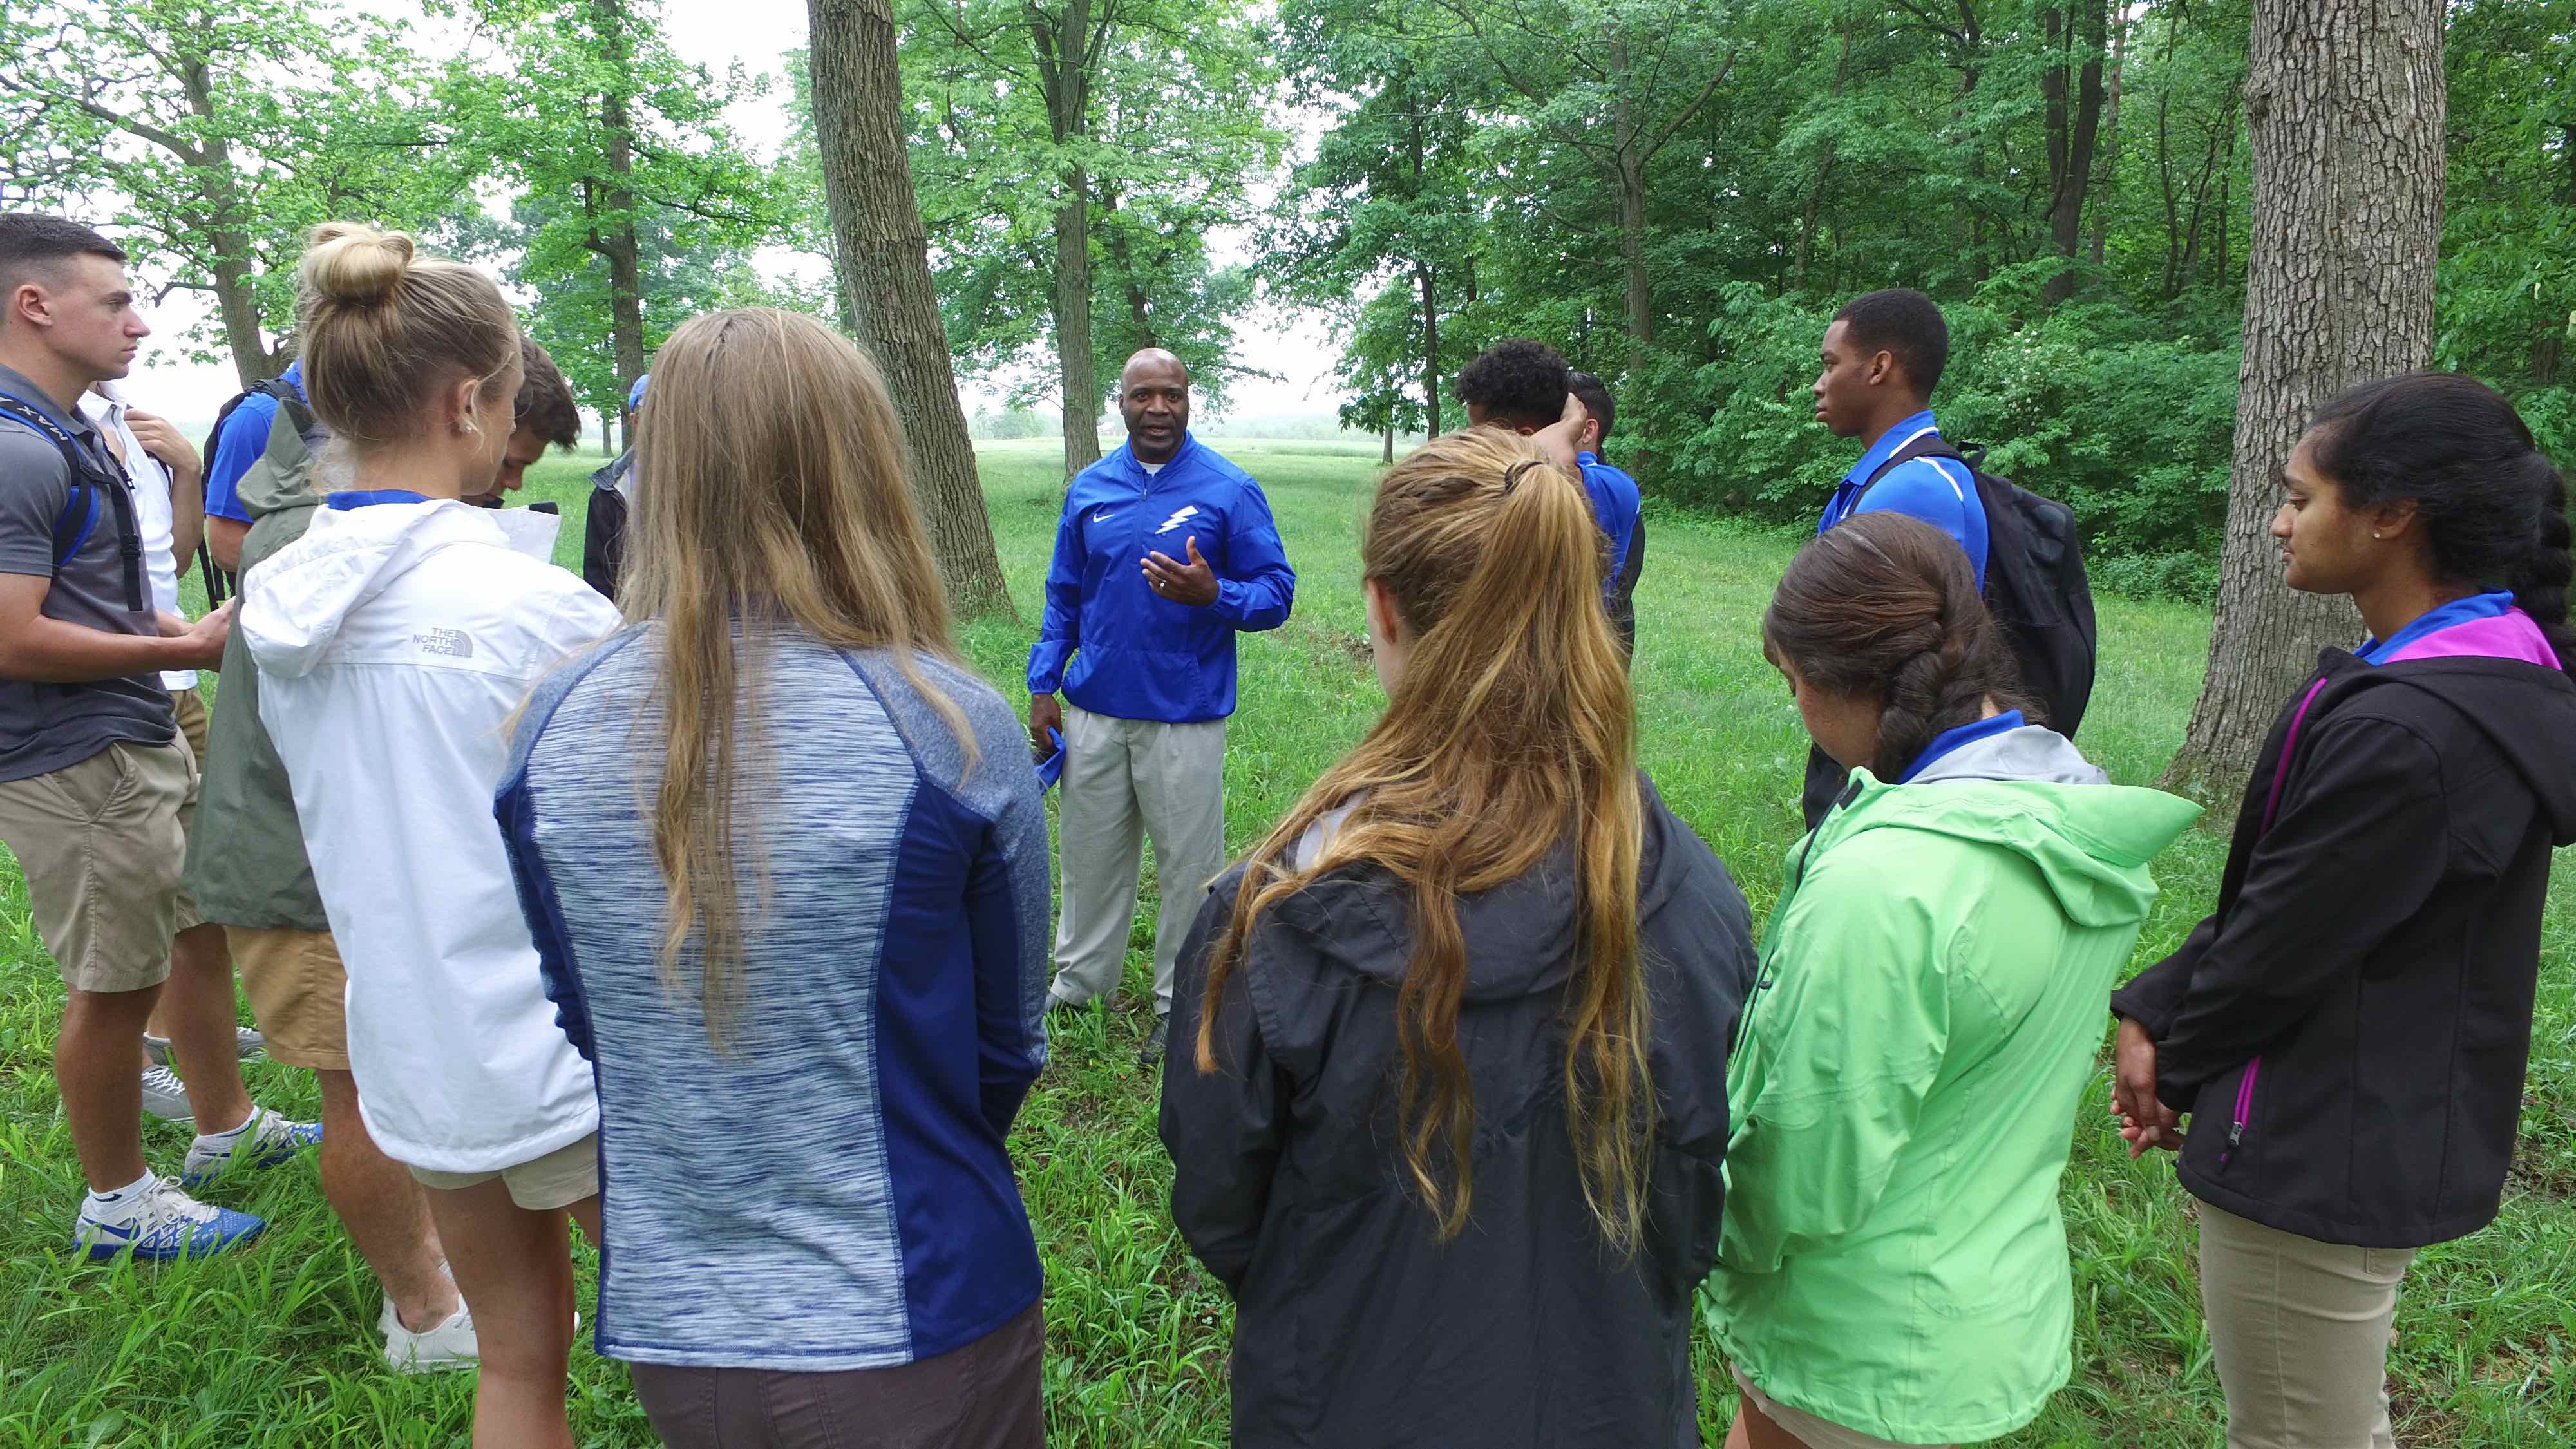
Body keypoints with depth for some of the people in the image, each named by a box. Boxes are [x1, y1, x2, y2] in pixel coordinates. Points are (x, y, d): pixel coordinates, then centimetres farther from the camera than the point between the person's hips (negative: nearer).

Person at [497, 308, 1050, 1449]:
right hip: (914, 1324, -3)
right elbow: (1010, 1045, -6)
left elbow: (584, 1024, 3)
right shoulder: (950, 731, -20)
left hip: (660, 1320, 4)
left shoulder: (553, 728, -10)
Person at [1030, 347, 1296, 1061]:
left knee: (1190, 866, 6)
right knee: (1089, 854, 15)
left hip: (1186, 717, -3)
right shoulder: (1089, 489, 8)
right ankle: (1079, 981, 33)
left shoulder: (1230, 489, -5)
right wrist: (1043, 686, 8)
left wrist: (1212, 594, -25)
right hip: (1093, 711, 4)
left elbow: (1277, 592, -5)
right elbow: (1063, 596, 16)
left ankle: (1181, 1007, 22)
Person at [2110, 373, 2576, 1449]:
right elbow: (2277, 892, 5)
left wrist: (2172, 1057, -2)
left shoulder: (2405, 732, -31)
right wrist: (2154, 1010, -1)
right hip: (2393, 1133, 10)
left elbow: (2281, 944, -21)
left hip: (2323, 1156, -9)